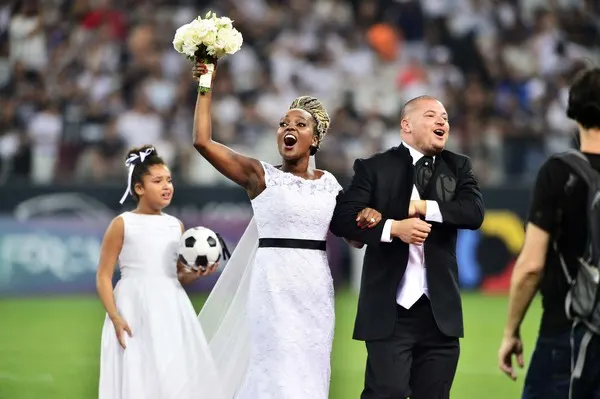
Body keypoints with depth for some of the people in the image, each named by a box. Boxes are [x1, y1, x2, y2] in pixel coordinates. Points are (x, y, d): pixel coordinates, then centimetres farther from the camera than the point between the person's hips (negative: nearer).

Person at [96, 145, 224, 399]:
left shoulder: (175, 226, 12)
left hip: (171, 310, 5)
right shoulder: (123, 224, -2)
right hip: (135, 311, -5)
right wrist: (115, 317, -15)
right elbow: (103, 276, -4)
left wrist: (197, 274, -1)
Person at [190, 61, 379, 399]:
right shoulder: (261, 175, 1)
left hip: (316, 291, 4)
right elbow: (203, 142, -7)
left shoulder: (328, 182, 12)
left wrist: (370, 215, -9)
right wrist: (206, 87, -4)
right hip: (275, 288, -4)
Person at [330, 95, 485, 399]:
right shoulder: (375, 168, 2)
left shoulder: (458, 167, 12)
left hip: (440, 309, 4)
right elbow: (341, 218, -8)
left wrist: (422, 207, -14)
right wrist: (393, 228, -22)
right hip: (390, 309, -4)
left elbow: (474, 212, -4)